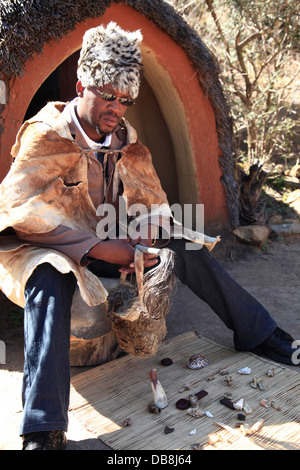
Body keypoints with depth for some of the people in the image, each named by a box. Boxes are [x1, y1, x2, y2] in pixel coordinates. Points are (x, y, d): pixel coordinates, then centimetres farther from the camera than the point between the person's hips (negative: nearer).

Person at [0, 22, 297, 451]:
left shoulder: (124, 138, 1)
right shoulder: (46, 134, -17)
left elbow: (149, 200, 3)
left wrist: (140, 243, -20)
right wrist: (97, 247, -33)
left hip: (104, 243, 5)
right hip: (50, 246, -5)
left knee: (181, 246, -9)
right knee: (50, 279, -39)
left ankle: (257, 333, 4)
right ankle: (43, 430, -40)